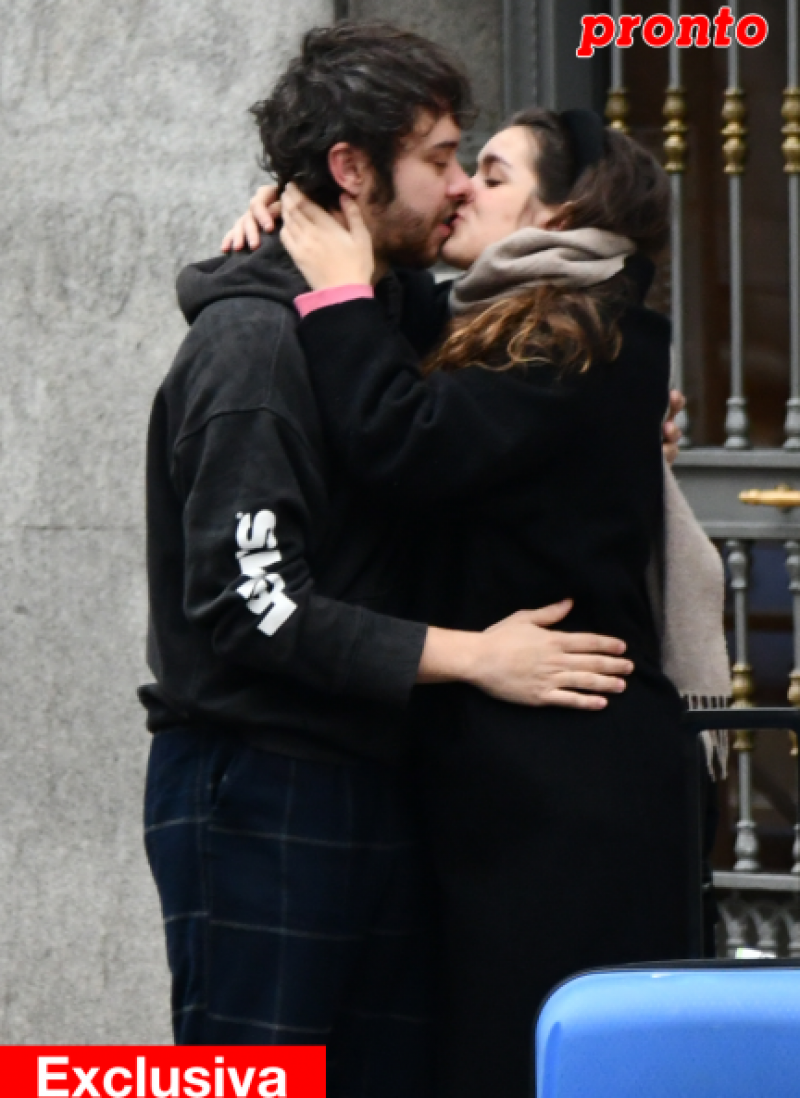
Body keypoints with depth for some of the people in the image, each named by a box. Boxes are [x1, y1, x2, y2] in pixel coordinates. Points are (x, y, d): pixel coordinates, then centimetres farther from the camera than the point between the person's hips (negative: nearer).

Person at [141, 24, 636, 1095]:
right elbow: (247, 604, -21)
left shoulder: (408, 314, 14)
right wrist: (470, 656, -21)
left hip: (378, 785, 9)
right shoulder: (253, 344, -14)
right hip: (260, 795, -9)